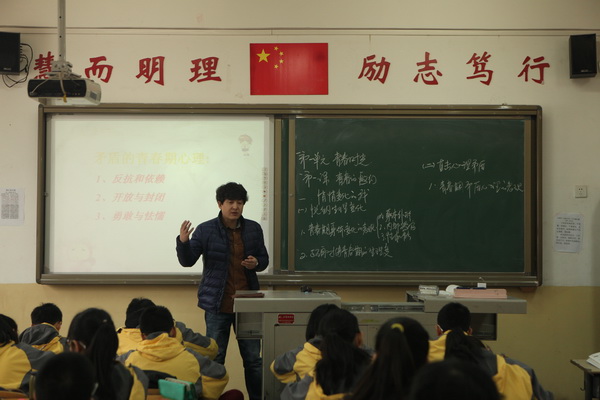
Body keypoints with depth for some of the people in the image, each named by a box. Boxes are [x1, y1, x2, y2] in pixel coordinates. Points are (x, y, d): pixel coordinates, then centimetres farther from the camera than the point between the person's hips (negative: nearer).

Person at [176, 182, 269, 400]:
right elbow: (187, 261, -8)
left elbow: (264, 258, 12)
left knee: (253, 358, 9)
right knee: (215, 358, 7)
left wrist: (256, 263, -11)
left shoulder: (253, 229, 2)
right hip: (217, 303, -2)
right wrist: (183, 241, -27)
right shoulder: (205, 230, -6)